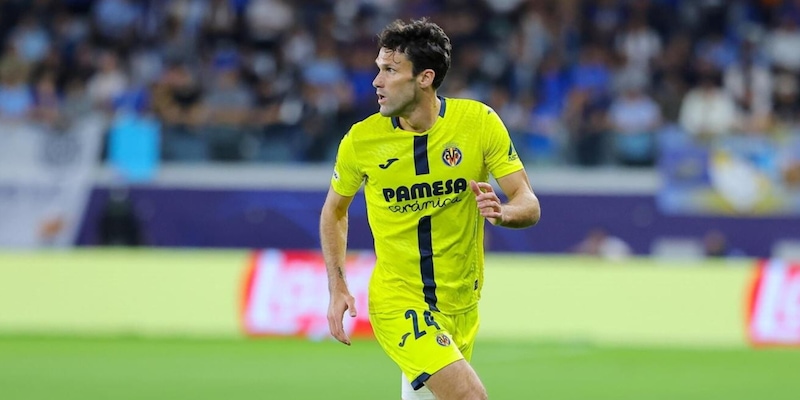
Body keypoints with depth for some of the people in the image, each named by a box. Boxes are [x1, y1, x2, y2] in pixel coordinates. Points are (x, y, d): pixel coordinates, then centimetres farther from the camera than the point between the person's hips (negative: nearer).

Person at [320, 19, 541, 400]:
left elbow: (529, 205, -7)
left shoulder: (479, 122, -8)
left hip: (460, 305, 3)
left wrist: (503, 212, -30)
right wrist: (337, 288, 1)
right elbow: (334, 211, 9)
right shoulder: (361, 139, -8)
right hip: (397, 303, -3)